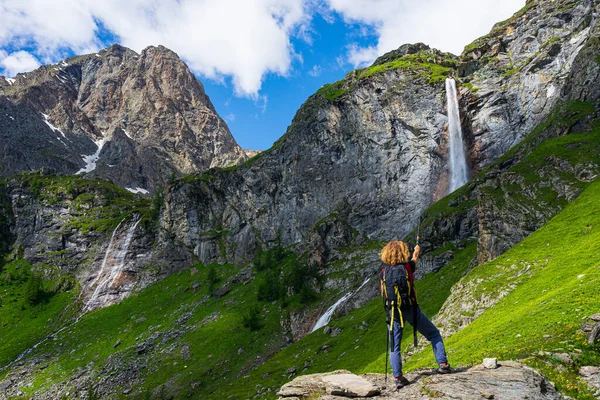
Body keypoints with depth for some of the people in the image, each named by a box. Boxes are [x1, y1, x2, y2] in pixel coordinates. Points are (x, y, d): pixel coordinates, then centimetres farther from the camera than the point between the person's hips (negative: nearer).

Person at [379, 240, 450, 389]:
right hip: (411, 309, -1)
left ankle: (397, 377, 3)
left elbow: (383, 294, 9)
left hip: (393, 311, 2)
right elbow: (414, 259, 21)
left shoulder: (383, 273, -1)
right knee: (434, 334, 17)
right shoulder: (408, 266, -5)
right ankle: (443, 364, 15)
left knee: (394, 346, 9)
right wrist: (416, 251, 42)